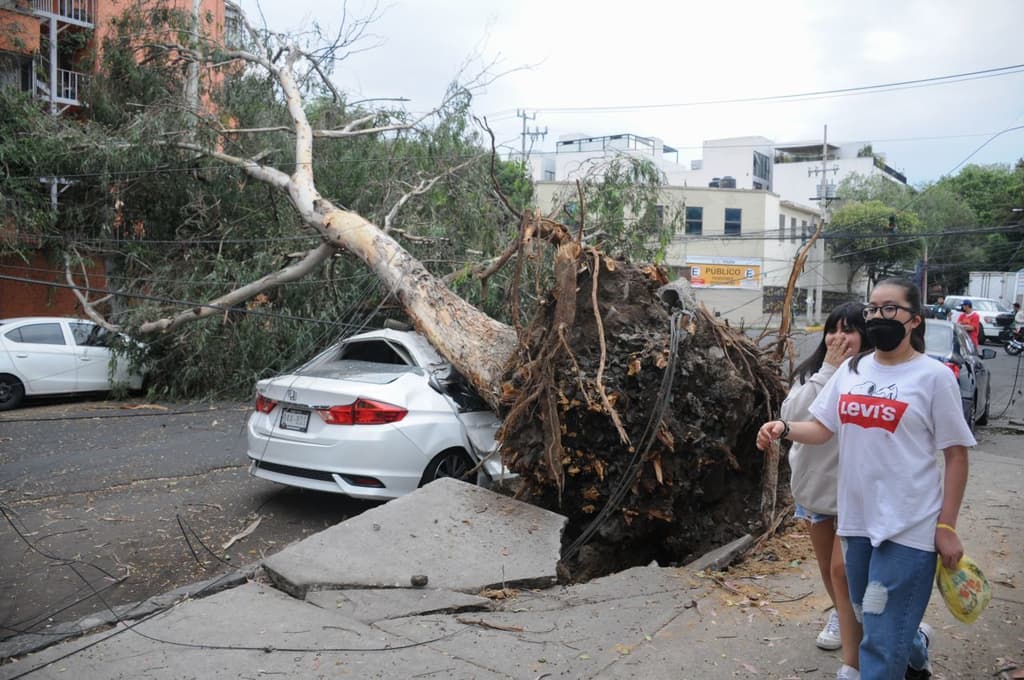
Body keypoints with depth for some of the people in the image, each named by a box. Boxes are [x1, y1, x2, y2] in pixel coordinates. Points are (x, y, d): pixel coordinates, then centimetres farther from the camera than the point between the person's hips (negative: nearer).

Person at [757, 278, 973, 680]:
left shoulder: (933, 376, -9)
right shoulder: (851, 369, 5)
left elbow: (956, 455, -6)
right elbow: (822, 428, 8)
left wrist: (946, 527, -8)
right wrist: (784, 429, -14)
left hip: (908, 526, -5)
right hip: (856, 520, 6)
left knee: (881, 641, -1)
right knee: (875, 623, 24)